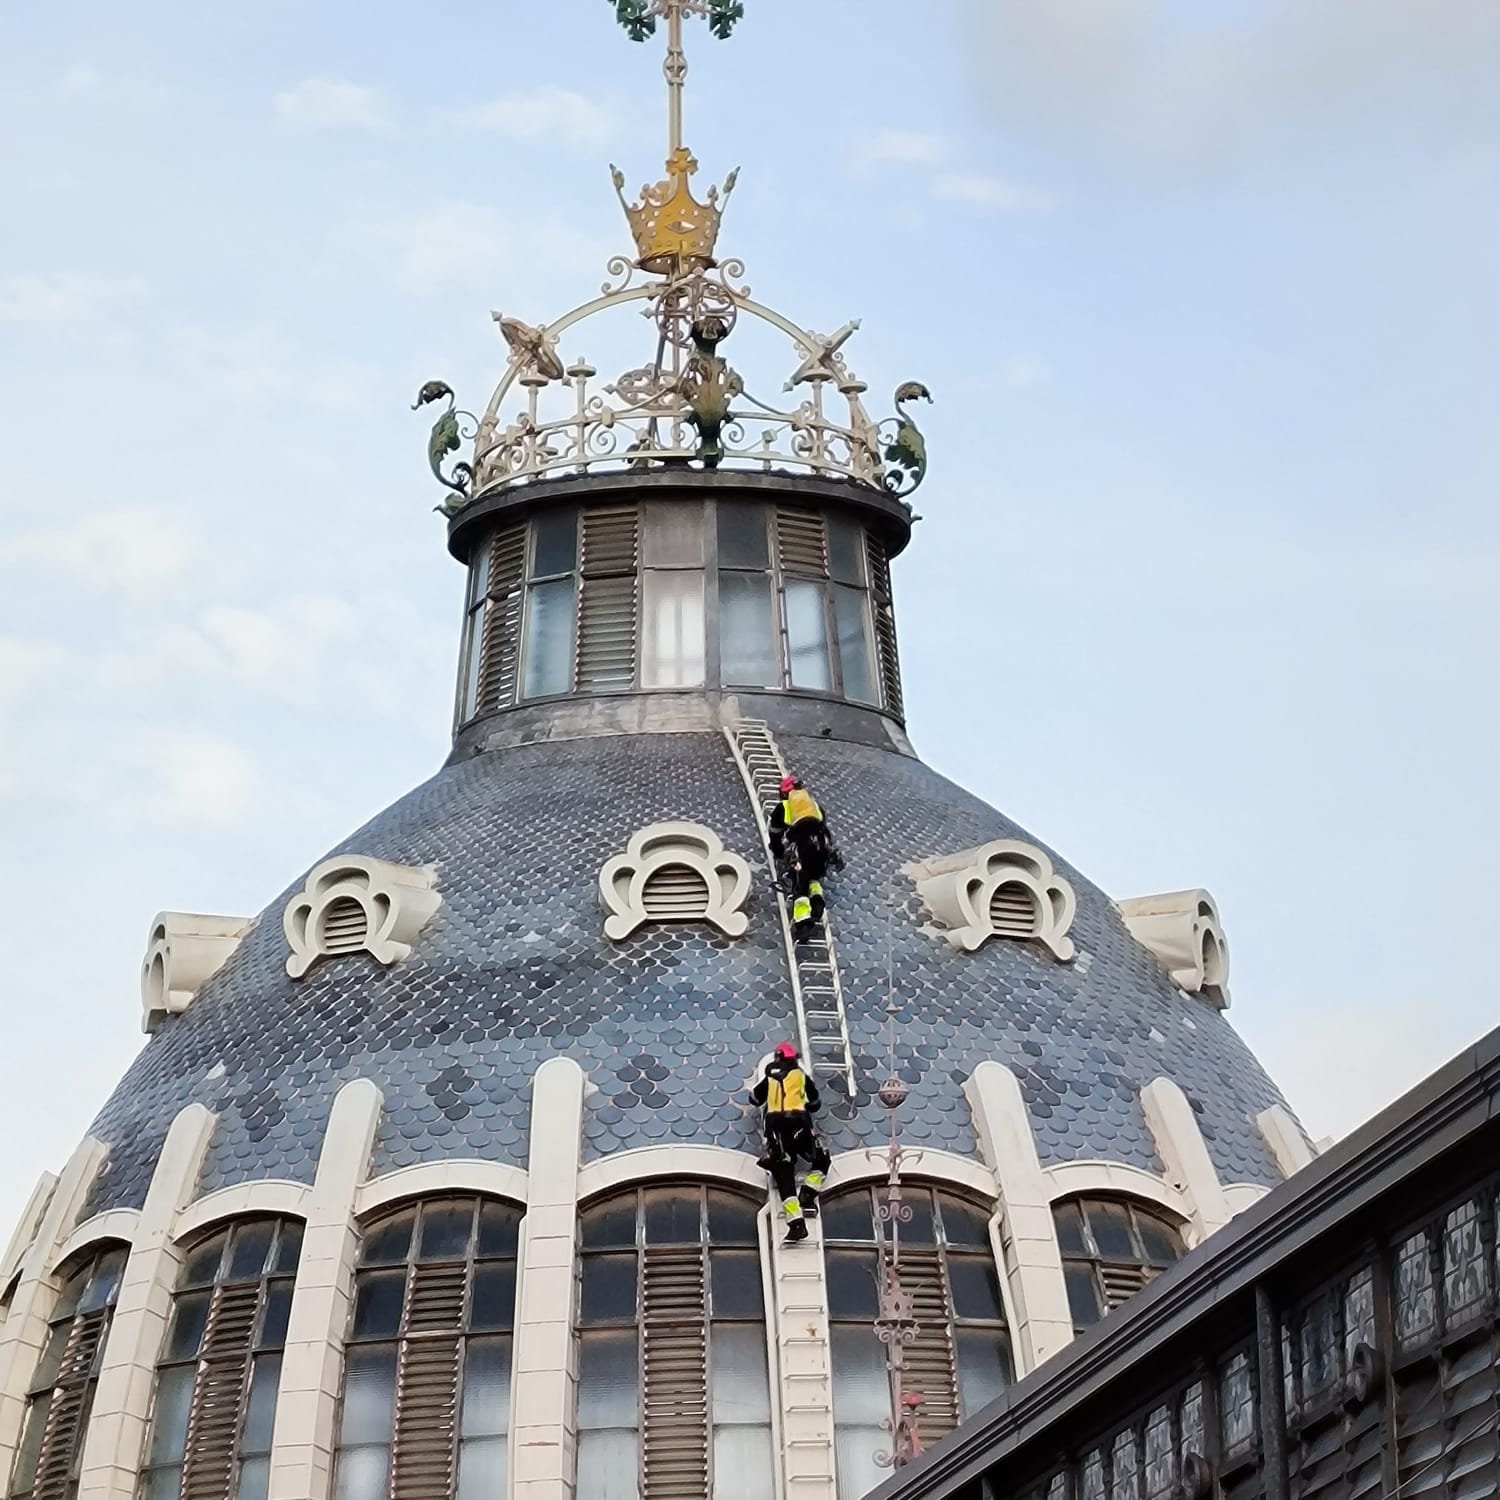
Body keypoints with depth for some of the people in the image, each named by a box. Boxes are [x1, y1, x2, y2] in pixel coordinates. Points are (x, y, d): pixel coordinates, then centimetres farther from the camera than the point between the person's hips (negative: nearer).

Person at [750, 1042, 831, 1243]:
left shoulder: (769, 1077, 19)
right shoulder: (801, 1075, 17)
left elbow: (754, 1098, 32)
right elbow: (815, 1104, 25)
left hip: (775, 1124, 1)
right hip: (798, 1122, -1)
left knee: (783, 1175, -2)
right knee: (821, 1161, 21)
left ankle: (796, 1223, -15)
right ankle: (807, 1196, -1)